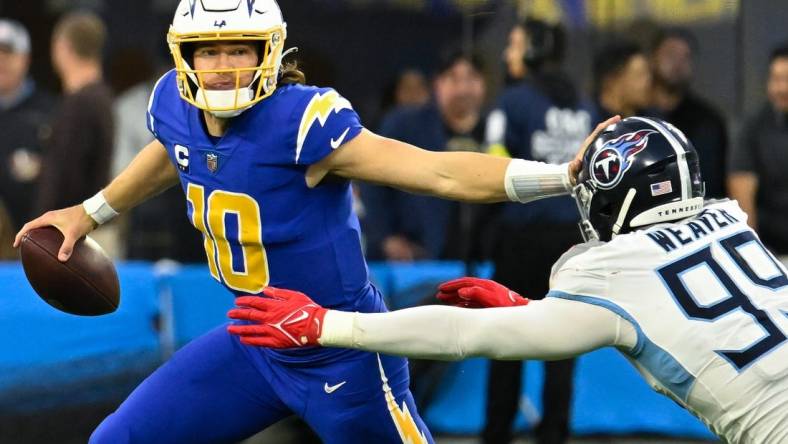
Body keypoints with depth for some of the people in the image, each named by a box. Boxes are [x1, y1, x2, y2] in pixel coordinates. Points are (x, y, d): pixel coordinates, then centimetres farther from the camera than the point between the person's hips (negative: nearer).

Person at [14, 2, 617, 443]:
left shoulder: (302, 120, -28)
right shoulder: (174, 106, -7)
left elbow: (440, 171, -33)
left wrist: (564, 175, -43)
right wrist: (90, 213, 32)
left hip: (343, 358, -7)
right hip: (254, 341, 7)